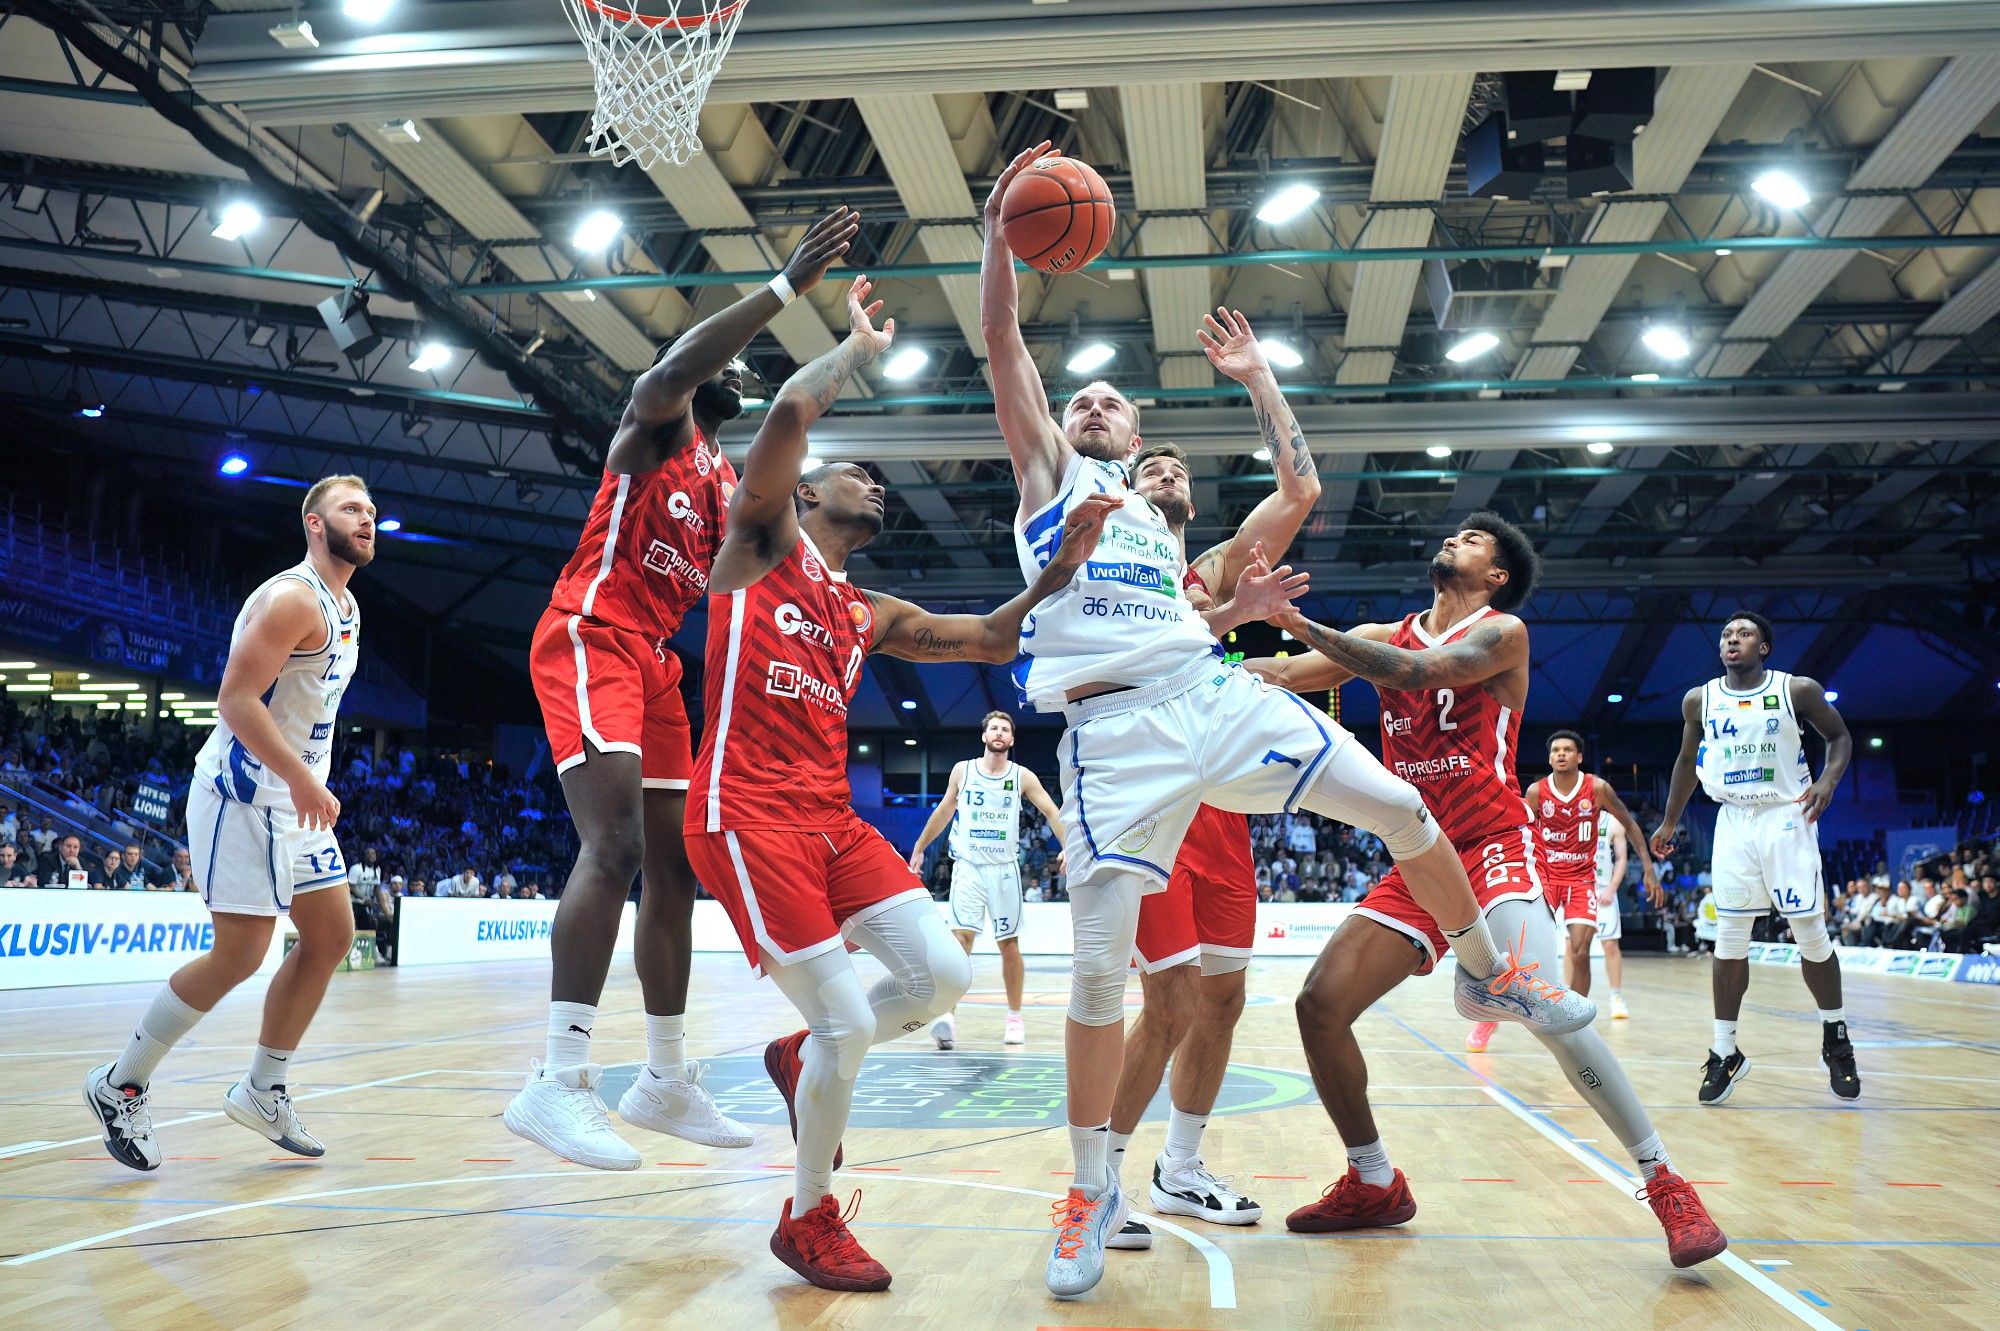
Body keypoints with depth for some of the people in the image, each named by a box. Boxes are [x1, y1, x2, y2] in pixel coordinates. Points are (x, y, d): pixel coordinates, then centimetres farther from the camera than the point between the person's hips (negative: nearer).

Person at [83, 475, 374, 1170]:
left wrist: (308, 784, 18)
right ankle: (121, 1084, 9)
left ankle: (263, 1090, 19)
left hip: (297, 799, 10)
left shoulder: (346, 606, 14)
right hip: (244, 794, -10)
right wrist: (301, 778, -27)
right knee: (239, 956, -8)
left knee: (331, 937, 8)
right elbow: (236, 699, -24)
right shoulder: (291, 598, -16)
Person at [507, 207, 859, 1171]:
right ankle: (559, 1082, -27)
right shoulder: (653, 425, 1)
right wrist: (787, 287, -26)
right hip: (589, 638, -9)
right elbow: (672, 370, -23)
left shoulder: (727, 481, 23)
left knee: (674, 870, 8)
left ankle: (665, 1080, 16)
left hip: (652, 660, 9)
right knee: (615, 846, -24)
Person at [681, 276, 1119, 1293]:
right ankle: (807, 1225, 14)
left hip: (832, 818, 7)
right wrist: (861, 347, 4)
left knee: (942, 976, -3)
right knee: (849, 1024, -9)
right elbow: (791, 411, -12)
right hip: (747, 817, -7)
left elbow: (994, 643, 20)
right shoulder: (761, 544, 4)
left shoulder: (873, 616, 22)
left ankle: (799, 1058, 26)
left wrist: (1062, 570, 6)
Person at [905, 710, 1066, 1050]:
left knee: (1009, 944, 6)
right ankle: (948, 1016, -19)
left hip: (1004, 869, 1)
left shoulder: (1023, 776, 1)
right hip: (968, 867, 0)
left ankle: (1015, 1017, 19)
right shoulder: (962, 770, 4)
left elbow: (1051, 811, -4)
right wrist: (919, 848, 19)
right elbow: (943, 811, 16)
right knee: (960, 938, -14)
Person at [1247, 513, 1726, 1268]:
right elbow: (1279, 675, 8)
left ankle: (1665, 1184, -7)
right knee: (1320, 1004, -5)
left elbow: (1418, 672, -22)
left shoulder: (1503, 632, -4)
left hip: (1493, 851, -6)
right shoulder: (1385, 637, 14)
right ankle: (1374, 1185, 14)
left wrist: (1302, 624, -26)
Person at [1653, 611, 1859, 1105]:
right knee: (1729, 939, 1)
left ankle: (1836, 1039, 20)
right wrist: (1670, 822, 17)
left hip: (1787, 818, -2)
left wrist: (1829, 778, -12)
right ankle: (1725, 1052, 7)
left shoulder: (1798, 690, -5)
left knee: (1810, 933, 0)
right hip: (1733, 823, 2)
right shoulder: (1699, 701, 3)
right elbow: (1687, 760, 16)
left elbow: (1839, 736, 7)